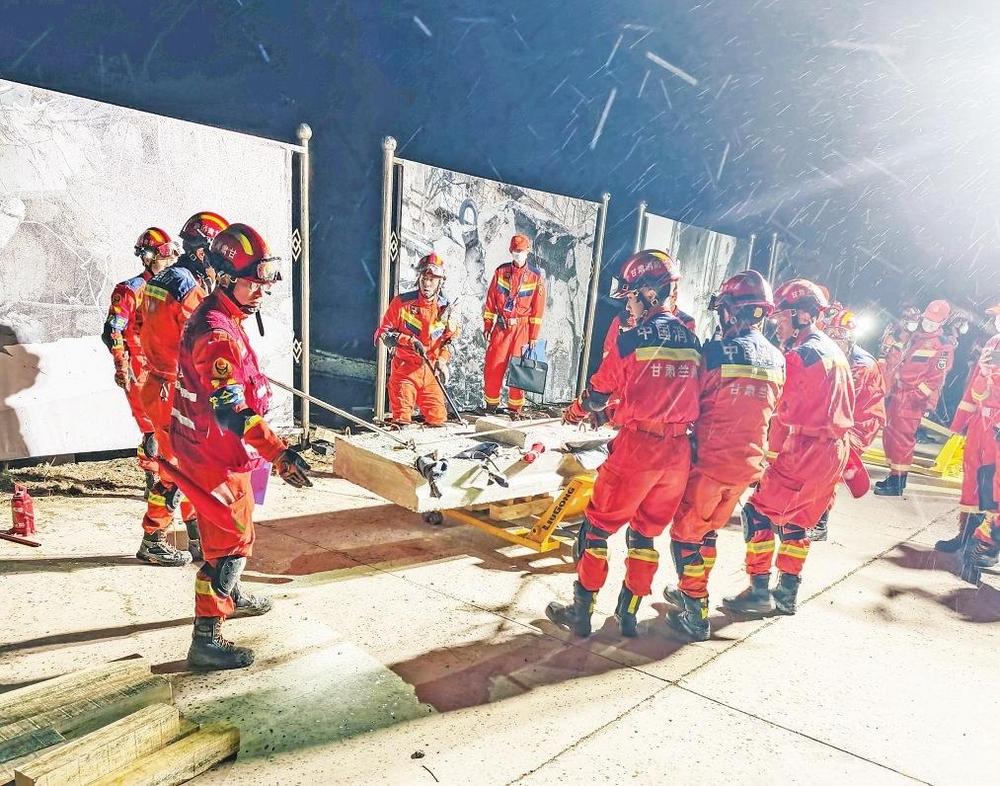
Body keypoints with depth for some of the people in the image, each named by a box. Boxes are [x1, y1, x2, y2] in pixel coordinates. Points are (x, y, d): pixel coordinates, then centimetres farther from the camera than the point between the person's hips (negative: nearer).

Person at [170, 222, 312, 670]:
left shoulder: (219, 317, 6)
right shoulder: (217, 333, -26)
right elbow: (231, 410, -35)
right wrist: (279, 453, -40)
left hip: (215, 448, 10)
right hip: (214, 454, -10)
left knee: (232, 530, 25)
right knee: (232, 540, -1)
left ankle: (231, 595, 46)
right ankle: (206, 640, 8)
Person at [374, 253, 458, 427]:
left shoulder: (445, 308, 3)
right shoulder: (402, 302, -7)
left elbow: (449, 339, 13)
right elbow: (384, 333, -6)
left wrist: (442, 361, -4)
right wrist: (410, 341, -19)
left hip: (430, 371, 3)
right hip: (404, 367, -3)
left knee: (437, 419, 3)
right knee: (402, 420, -9)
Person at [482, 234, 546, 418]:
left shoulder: (536, 275, -1)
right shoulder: (501, 271, 6)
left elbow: (538, 308, -2)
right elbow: (491, 301, 9)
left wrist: (533, 336, -4)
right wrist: (487, 325, 6)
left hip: (522, 328, -2)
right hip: (501, 326, 2)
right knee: (492, 367, 0)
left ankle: (515, 409, 12)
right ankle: (491, 405, 16)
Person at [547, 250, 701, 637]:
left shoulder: (632, 339, -11)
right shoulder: (691, 340, 7)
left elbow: (598, 394, -2)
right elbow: (696, 396, 16)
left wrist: (575, 412, 18)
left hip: (637, 447, -6)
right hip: (678, 451, 6)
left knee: (597, 527, 9)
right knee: (646, 532, 18)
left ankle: (581, 611, 16)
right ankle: (629, 613, 26)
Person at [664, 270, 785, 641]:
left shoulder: (717, 351, -18)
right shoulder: (777, 359, 3)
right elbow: (770, 412, 13)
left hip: (711, 459, -7)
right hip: (749, 461, 7)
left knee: (687, 533, 8)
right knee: (708, 529, 22)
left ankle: (696, 613, 12)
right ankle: (690, 592, 37)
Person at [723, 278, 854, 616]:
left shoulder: (800, 354, -17)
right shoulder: (834, 351, 13)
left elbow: (783, 409, -15)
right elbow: (845, 406, 19)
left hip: (806, 449, -9)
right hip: (835, 449, 9)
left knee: (759, 512, 0)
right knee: (796, 521, 18)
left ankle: (759, 592, 4)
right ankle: (787, 594, 26)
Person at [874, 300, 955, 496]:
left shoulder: (943, 347, -8)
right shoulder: (916, 337, 17)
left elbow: (936, 378, -14)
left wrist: (917, 396, -20)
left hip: (913, 399, -8)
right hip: (897, 395, 8)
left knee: (901, 439, -8)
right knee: (889, 435, 12)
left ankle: (897, 484, -2)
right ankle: (894, 476, 23)